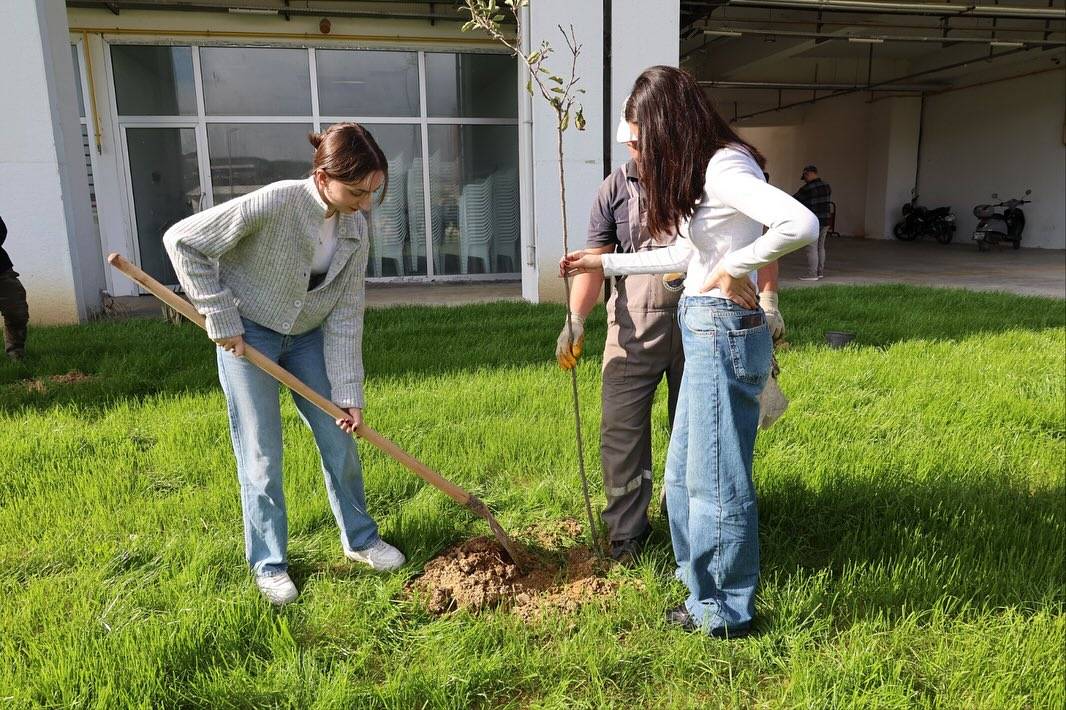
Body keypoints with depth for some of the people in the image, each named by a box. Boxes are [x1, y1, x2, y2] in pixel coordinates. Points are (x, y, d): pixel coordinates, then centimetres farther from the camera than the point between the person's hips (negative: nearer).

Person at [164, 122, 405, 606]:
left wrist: (348, 392, -11)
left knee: (339, 440, 8)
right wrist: (221, 317, -19)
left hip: (308, 335, 5)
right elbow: (182, 240, -20)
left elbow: (346, 315, -9)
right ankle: (268, 564, 19)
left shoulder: (356, 230, -12)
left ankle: (360, 539, 28)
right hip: (248, 335, -5)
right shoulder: (273, 204, -29)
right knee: (261, 456, 0)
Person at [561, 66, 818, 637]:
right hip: (706, 334, 10)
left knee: (715, 478, 2)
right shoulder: (701, 171, 16)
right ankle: (705, 590, 32)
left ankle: (724, 611, 20)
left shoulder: (724, 167, -15)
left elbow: (801, 224, -30)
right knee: (684, 473, 17)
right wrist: (602, 263, 27)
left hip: (723, 333, -10)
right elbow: (682, 256, 24)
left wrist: (733, 268, -18)